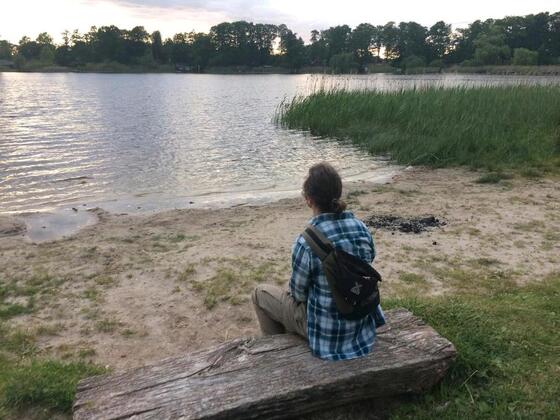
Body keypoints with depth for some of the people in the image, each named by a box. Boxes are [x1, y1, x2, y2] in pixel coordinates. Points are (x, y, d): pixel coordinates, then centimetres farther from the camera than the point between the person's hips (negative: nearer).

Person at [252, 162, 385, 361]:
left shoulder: (307, 243, -29)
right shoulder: (361, 228, -12)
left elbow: (299, 293, -15)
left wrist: (295, 291, 10)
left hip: (327, 331, -6)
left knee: (260, 292, 15)